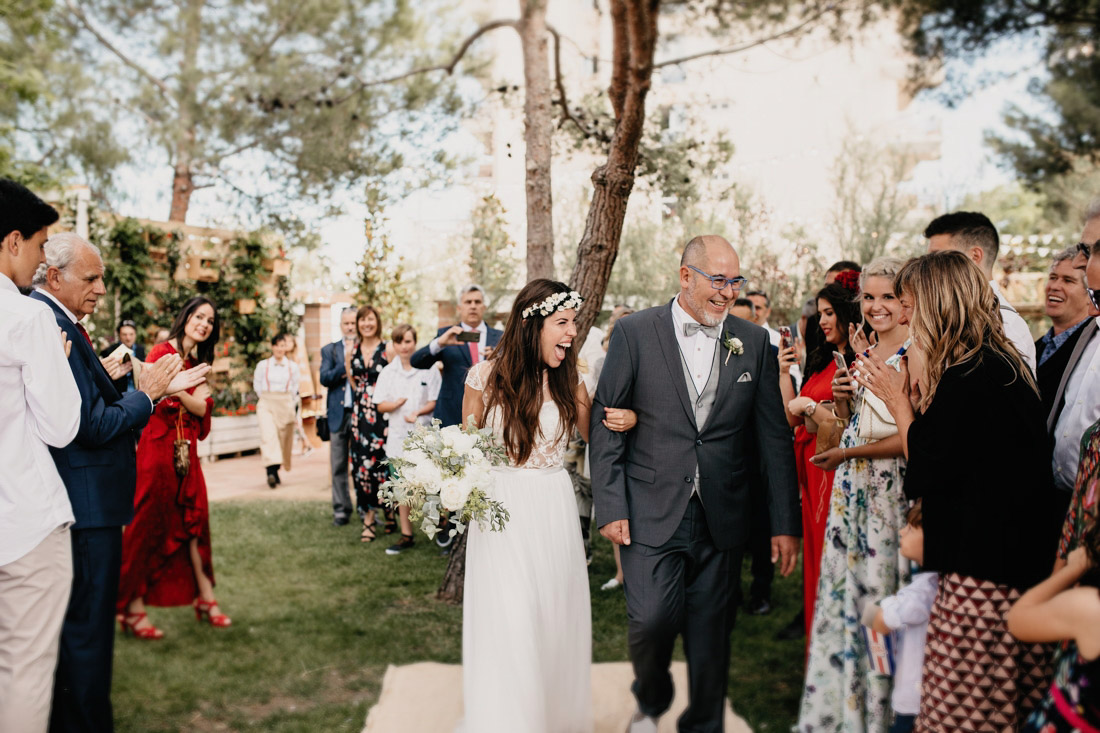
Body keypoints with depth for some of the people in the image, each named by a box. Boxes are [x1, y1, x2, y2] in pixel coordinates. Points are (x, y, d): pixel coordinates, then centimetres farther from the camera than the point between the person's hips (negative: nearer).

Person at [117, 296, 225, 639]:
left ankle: (204, 597, 13)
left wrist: (181, 392, -17)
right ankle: (133, 608, 4)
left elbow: (202, 407, 2)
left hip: (186, 450, 7)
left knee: (193, 518, 6)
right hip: (158, 446, -7)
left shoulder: (197, 363, 17)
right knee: (148, 522, -3)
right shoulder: (163, 352, -4)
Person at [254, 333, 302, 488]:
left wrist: (290, 403, 10)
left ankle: (276, 471, 16)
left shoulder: (293, 366, 7)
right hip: (267, 405, -2)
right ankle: (271, 471, -31)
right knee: (268, 434, -20)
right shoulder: (263, 365, 5)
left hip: (286, 405, 2)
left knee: (284, 439, 2)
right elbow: (257, 386, 12)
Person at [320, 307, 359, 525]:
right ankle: (341, 510, 13)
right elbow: (324, 378, -3)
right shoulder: (330, 350, 11)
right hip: (339, 415, 2)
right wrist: (346, 366, -13)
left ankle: (365, 507, 14)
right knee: (339, 465, 5)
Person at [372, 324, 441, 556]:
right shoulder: (388, 372, 8)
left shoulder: (428, 369, -1)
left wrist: (418, 412, -19)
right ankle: (406, 535, 14)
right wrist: (395, 404, -15)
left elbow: (435, 402, -2)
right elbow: (381, 405, 6)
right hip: (398, 434, 3)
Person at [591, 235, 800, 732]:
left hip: (721, 519, 2)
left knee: (709, 633, 9)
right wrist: (610, 507, -8)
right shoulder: (634, 333, -3)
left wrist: (785, 522, 4)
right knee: (652, 619, -6)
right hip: (651, 515, -2)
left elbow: (774, 437, 6)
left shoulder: (754, 342, 4)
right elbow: (604, 424, -2)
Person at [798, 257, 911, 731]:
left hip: (894, 491, -7)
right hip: (852, 491, 7)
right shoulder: (861, 350, 11)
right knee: (846, 592, 12)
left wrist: (847, 454, -8)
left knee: (883, 593, 2)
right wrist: (841, 398, -2)